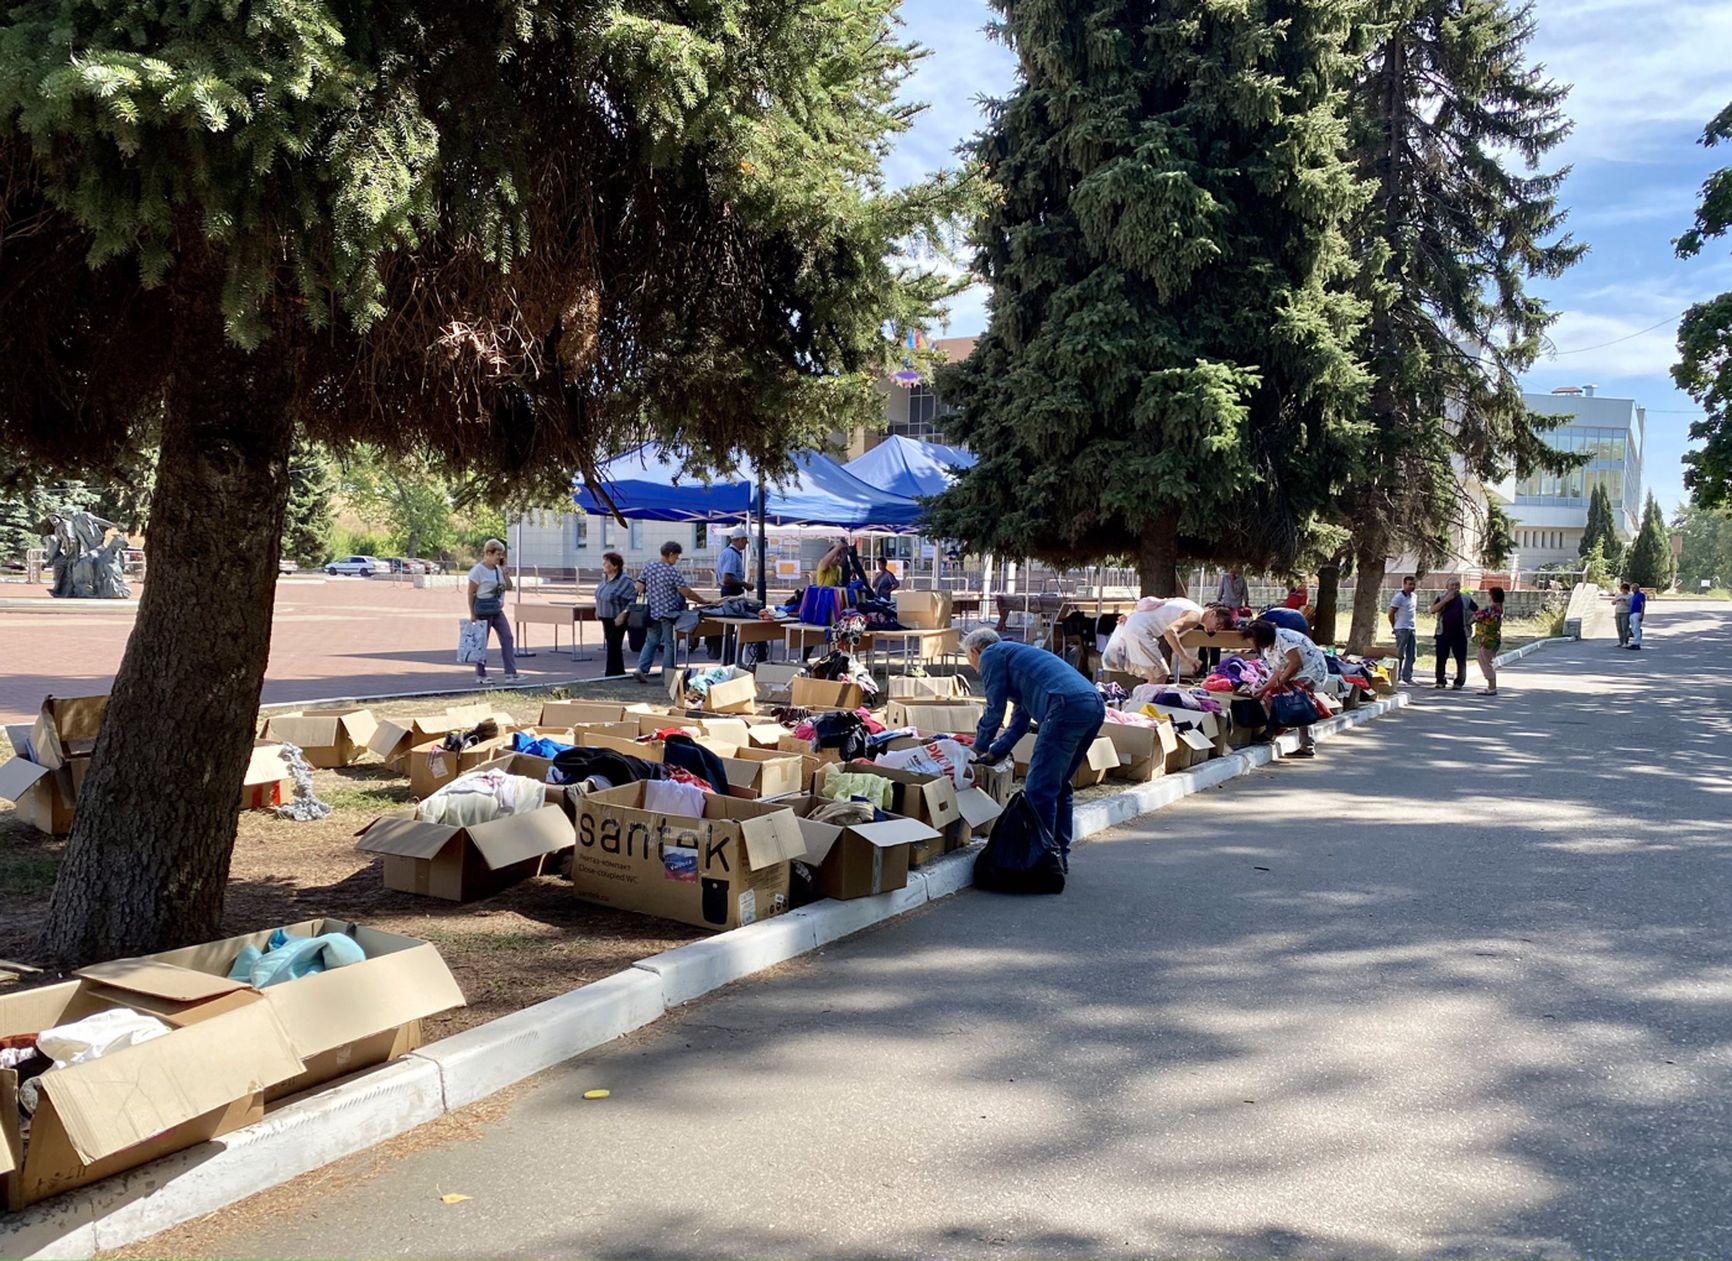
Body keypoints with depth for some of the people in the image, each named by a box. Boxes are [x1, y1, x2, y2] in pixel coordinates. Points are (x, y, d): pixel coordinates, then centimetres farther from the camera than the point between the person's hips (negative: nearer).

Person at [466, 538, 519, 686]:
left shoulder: (499, 569, 9)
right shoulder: (478, 570, -12)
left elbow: (509, 587, 11)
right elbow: (471, 593, -11)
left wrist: (505, 571, -2)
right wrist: (472, 614, -12)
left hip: (497, 611, 7)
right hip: (483, 611, -7)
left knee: (507, 638, -3)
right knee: (482, 642, 3)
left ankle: (510, 673, -4)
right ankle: (480, 675, 14)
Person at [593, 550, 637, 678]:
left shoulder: (624, 580, -22)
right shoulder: (605, 577, 3)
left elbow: (632, 599, -22)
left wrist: (623, 614, -25)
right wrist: (598, 609, 16)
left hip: (617, 619, -8)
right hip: (606, 617, 9)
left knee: (613, 647, -5)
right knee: (610, 644, 16)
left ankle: (612, 674, 2)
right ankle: (619, 672, 28)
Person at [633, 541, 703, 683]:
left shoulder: (648, 567, 1)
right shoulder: (672, 572, -15)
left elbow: (639, 588, 3)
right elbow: (686, 592, -17)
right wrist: (703, 601, -7)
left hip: (652, 612, 5)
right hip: (669, 613, -5)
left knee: (651, 641, 15)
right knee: (670, 643, 6)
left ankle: (641, 669, 2)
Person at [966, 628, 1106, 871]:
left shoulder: (991, 654, 11)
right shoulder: (1016, 653, 37)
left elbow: (995, 710, 7)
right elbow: (1019, 723, 39)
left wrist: (979, 749, 21)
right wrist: (994, 753, 36)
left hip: (1067, 705, -9)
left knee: (1039, 788, -5)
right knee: (1058, 785, 19)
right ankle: (1060, 855, 23)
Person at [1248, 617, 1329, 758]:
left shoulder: (1283, 637, -20)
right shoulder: (1267, 649, 10)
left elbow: (1295, 663, -24)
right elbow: (1278, 672, 9)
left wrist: (1280, 682, -18)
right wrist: (1263, 689, 2)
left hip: (1312, 671, -10)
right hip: (1298, 675, 10)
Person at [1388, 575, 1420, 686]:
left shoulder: (1414, 597, 13)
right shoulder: (1399, 597, -9)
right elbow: (1391, 614, -8)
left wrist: (1414, 625, 12)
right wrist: (1395, 627, -3)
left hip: (1413, 629, 7)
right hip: (1402, 629, -7)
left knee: (1412, 655, 8)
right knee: (1400, 654, -3)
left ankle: (1407, 677, 15)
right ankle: (1396, 677, 3)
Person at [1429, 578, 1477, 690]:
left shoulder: (1466, 599, 8)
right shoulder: (1441, 598, 7)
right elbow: (1433, 609, -9)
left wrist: (1471, 620, 1)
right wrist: (1446, 599, -14)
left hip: (1460, 634, 0)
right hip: (1443, 634, 0)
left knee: (1461, 660, 0)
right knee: (1441, 659, 3)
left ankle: (1459, 683, 7)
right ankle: (1440, 682, 12)